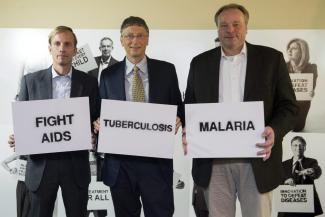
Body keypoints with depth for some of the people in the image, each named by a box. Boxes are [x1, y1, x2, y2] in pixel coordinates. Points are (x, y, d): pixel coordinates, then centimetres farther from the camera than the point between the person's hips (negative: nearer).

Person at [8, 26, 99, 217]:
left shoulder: (89, 82, 4)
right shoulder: (31, 80, 4)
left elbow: (96, 121, 7)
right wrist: (17, 138, -12)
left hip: (76, 165, 0)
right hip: (41, 164, 0)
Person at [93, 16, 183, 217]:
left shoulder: (166, 70, 5)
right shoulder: (108, 75, 7)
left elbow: (178, 107, 9)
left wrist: (176, 120, -12)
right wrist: (99, 123, -9)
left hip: (157, 160, -1)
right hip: (119, 162, 1)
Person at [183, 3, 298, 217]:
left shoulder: (271, 58, 3)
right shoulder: (200, 63, 9)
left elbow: (288, 105, 2)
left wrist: (275, 131, -18)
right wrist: (189, 131, -8)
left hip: (257, 159, -1)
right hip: (213, 161, 2)